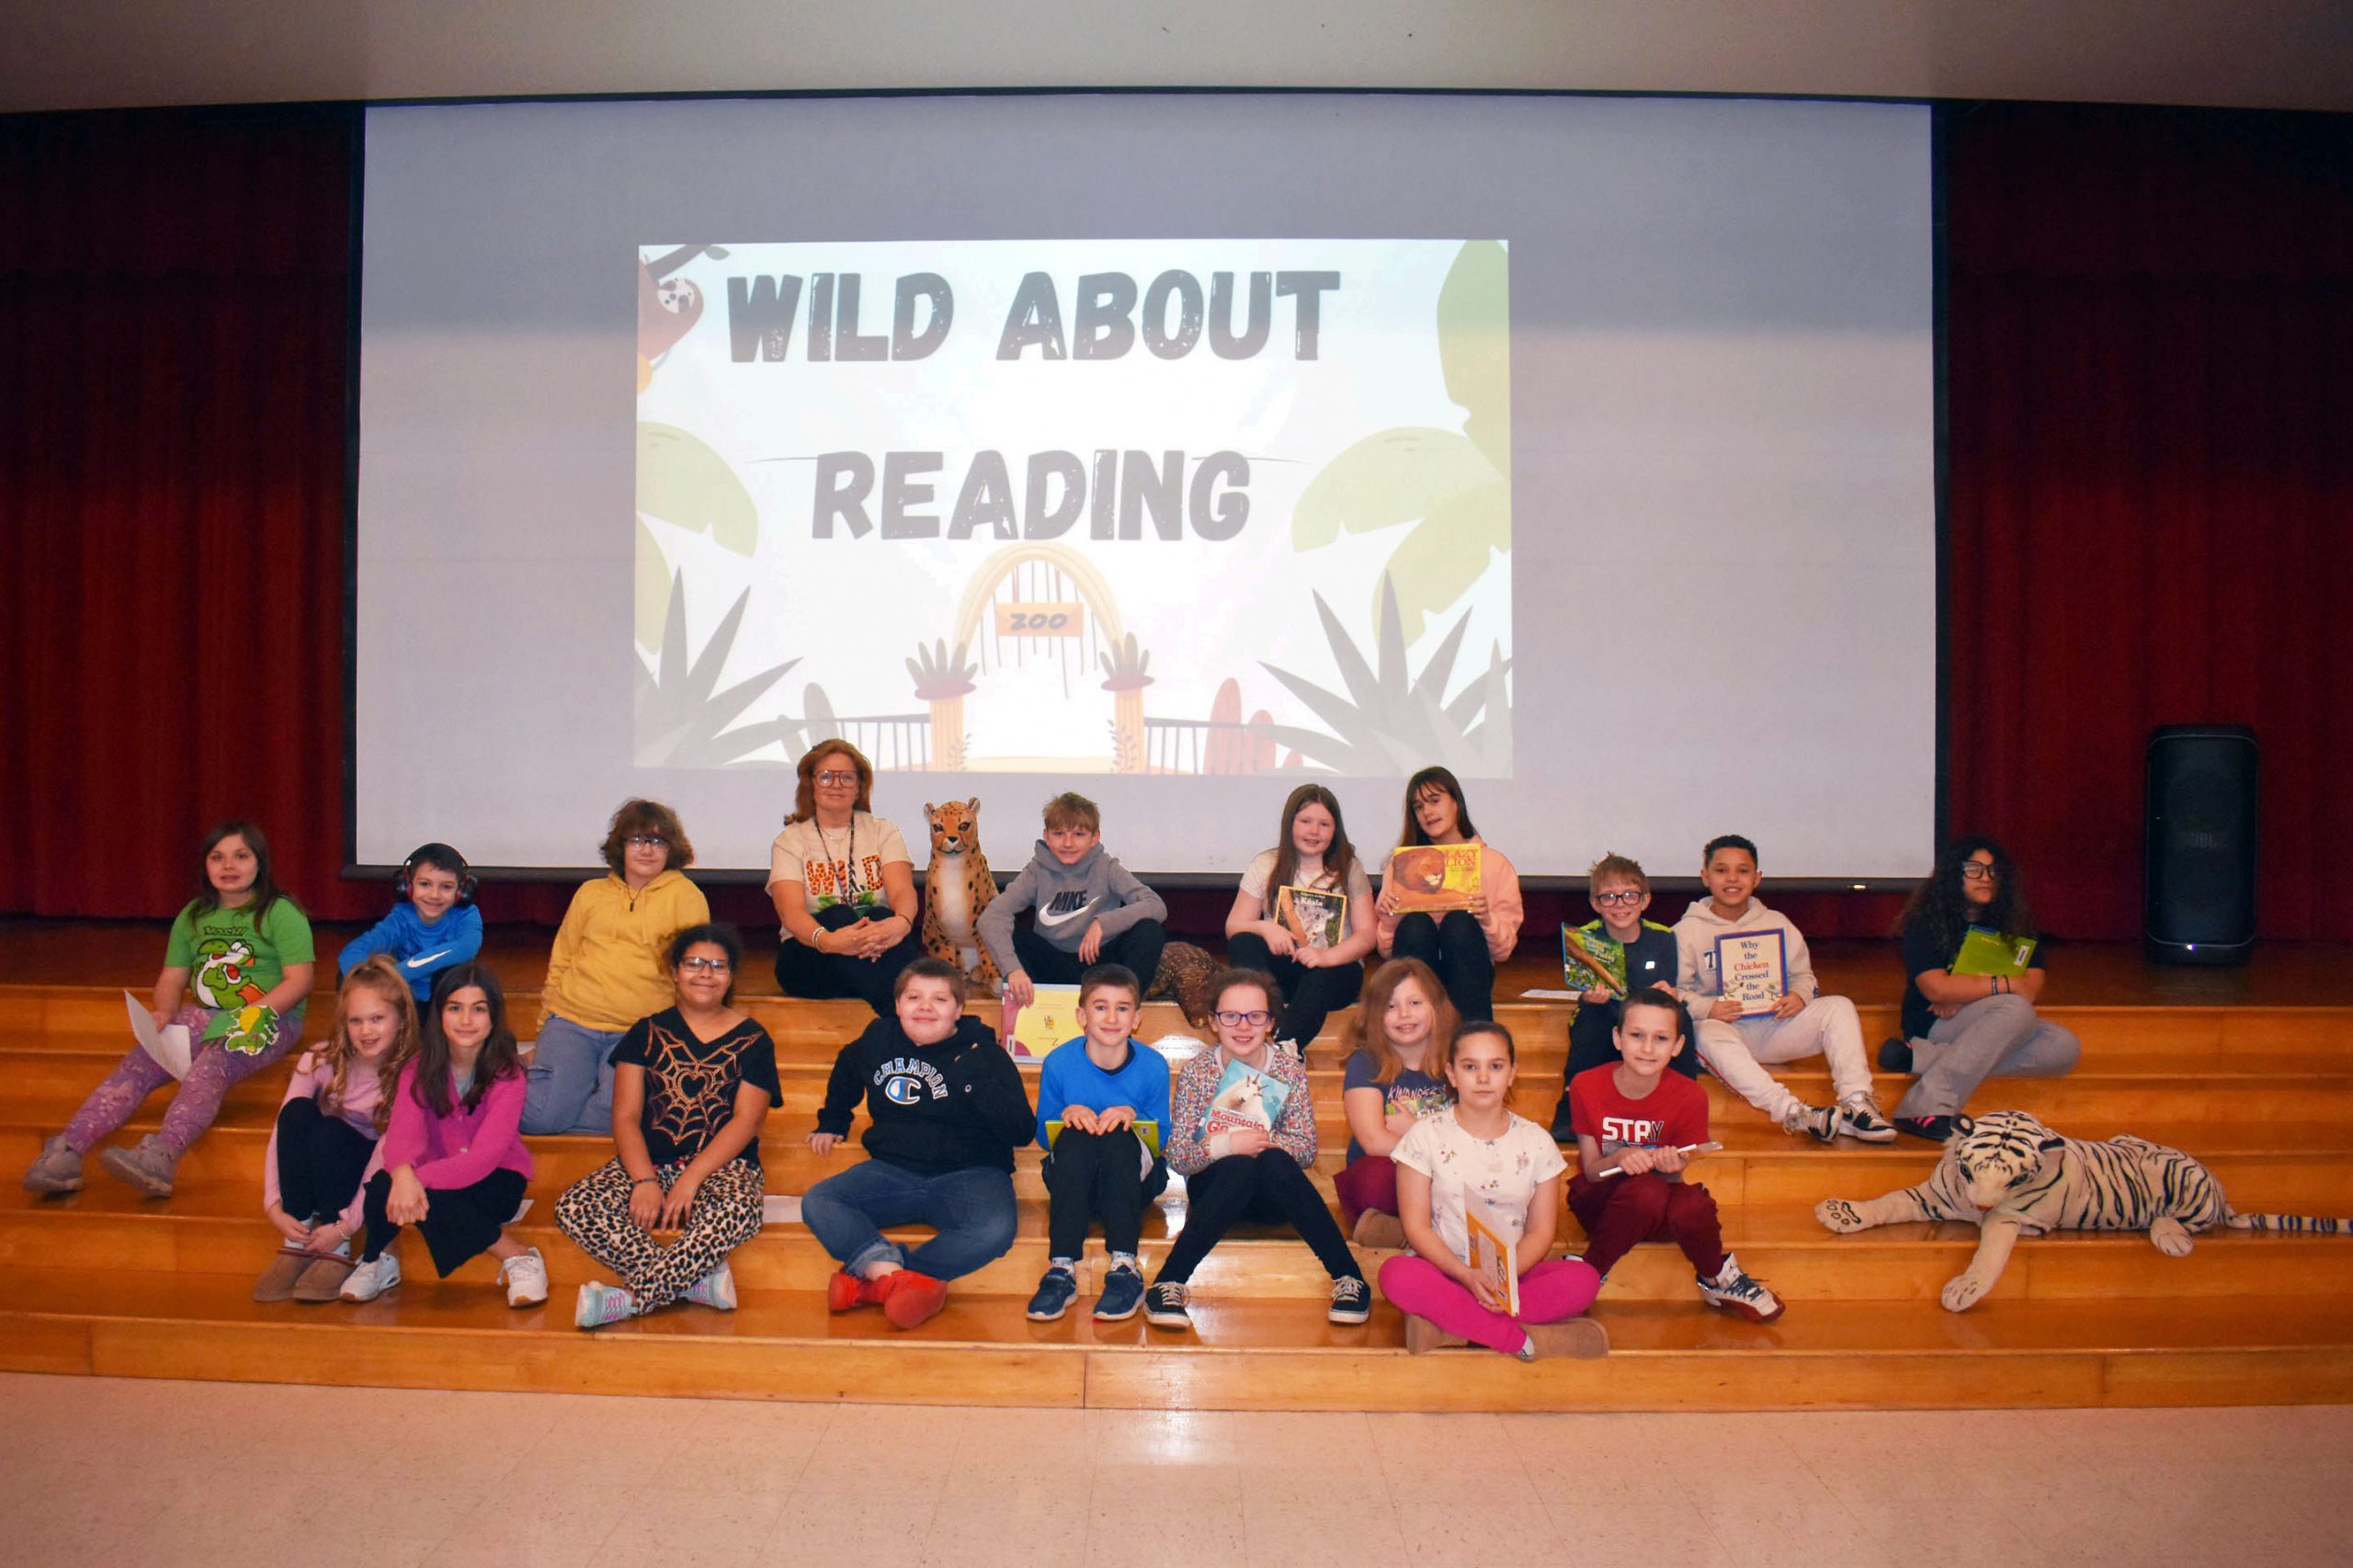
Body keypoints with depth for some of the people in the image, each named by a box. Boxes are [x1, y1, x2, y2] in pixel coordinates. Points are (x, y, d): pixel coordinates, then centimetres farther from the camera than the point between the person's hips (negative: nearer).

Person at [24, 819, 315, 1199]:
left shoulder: (281, 914, -2)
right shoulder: (193, 916, 17)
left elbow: (299, 981, -11)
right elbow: (171, 979, 15)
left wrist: (250, 1016, -22)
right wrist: (164, 1013, -7)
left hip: (270, 1019, -6)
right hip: (204, 1018, 6)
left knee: (210, 1067, -35)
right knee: (138, 1063, -20)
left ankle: (160, 1157, -57)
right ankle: (66, 1153, -32)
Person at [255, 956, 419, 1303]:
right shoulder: (321, 1061, -13)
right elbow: (282, 1132, -17)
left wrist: (345, 1226, -28)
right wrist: (274, 1206, -27)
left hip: (372, 1176, -3)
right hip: (318, 1175, 3)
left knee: (328, 1132, -32)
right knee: (298, 1112, -27)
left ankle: (337, 1251, -22)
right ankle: (298, 1243, -21)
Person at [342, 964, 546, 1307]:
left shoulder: (506, 1076, -15)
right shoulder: (420, 1070, -5)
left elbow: (484, 1157, -26)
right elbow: (403, 1132, -22)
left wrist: (420, 1179, -42)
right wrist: (403, 1174, -45)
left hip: (496, 1180, -3)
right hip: (436, 1176, 3)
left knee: (433, 1200, -33)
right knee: (383, 1185, -28)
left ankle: (518, 1258, -16)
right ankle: (379, 1260, 2)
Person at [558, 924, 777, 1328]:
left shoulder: (752, 1041, 7)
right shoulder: (648, 1033, 13)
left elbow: (745, 1121, -3)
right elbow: (625, 1117, 4)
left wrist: (690, 1179, -16)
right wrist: (645, 1181, -14)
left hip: (722, 1166, -2)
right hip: (649, 1162, 3)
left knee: (735, 1213, -38)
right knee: (573, 1208, -26)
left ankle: (632, 1297, -27)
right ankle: (694, 1280, -30)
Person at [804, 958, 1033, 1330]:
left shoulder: (985, 1055, -4)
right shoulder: (879, 1039, 8)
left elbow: (1022, 1131, -13)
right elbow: (846, 1071, 32)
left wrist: (976, 1082, -23)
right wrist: (831, 1123, 37)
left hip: (969, 1175, -3)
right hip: (893, 1171, 4)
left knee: (994, 1231, -35)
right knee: (817, 1204, -20)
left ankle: (872, 1280, -29)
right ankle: (892, 1271, -37)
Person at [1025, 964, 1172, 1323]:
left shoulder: (1153, 1066, -7)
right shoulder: (1059, 1062, -7)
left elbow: (1162, 1137, -3)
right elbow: (1043, 1137, 1)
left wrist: (1134, 1115, -24)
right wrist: (1066, 1115, -22)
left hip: (1134, 1179, 0)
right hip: (1073, 1181, 1)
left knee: (1117, 1137, -33)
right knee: (1074, 1137, -32)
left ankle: (1126, 1267, -34)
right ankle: (1062, 1269, -35)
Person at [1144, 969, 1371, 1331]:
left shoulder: (1289, 1070, -1)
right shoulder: (1195, 1072, -4)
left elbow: (1306, 1150, -8)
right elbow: (1177, 1157, -10)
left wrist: (1262, 1144, -24)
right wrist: (1226, 1145, -27)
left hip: (1274, 1193, 1)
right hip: (1215, 1189, -1)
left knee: (1274, 1162, -34)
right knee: (1239, 1168, -35)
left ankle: (1350, 1278, -29)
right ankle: (1167, 1284, -36)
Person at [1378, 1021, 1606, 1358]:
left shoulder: (1536, 1141, 6)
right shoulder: (1426, 1135, 0)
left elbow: (1540, 1231, 3)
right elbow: (1417, 1226, -5)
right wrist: (1467, 1275, -21)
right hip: (1444, 1271, -2)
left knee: (1583, 1280, -25)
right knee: (1397, 1275, -34)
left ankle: (1444, 1322, -27)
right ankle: (1523, 1339, -28)